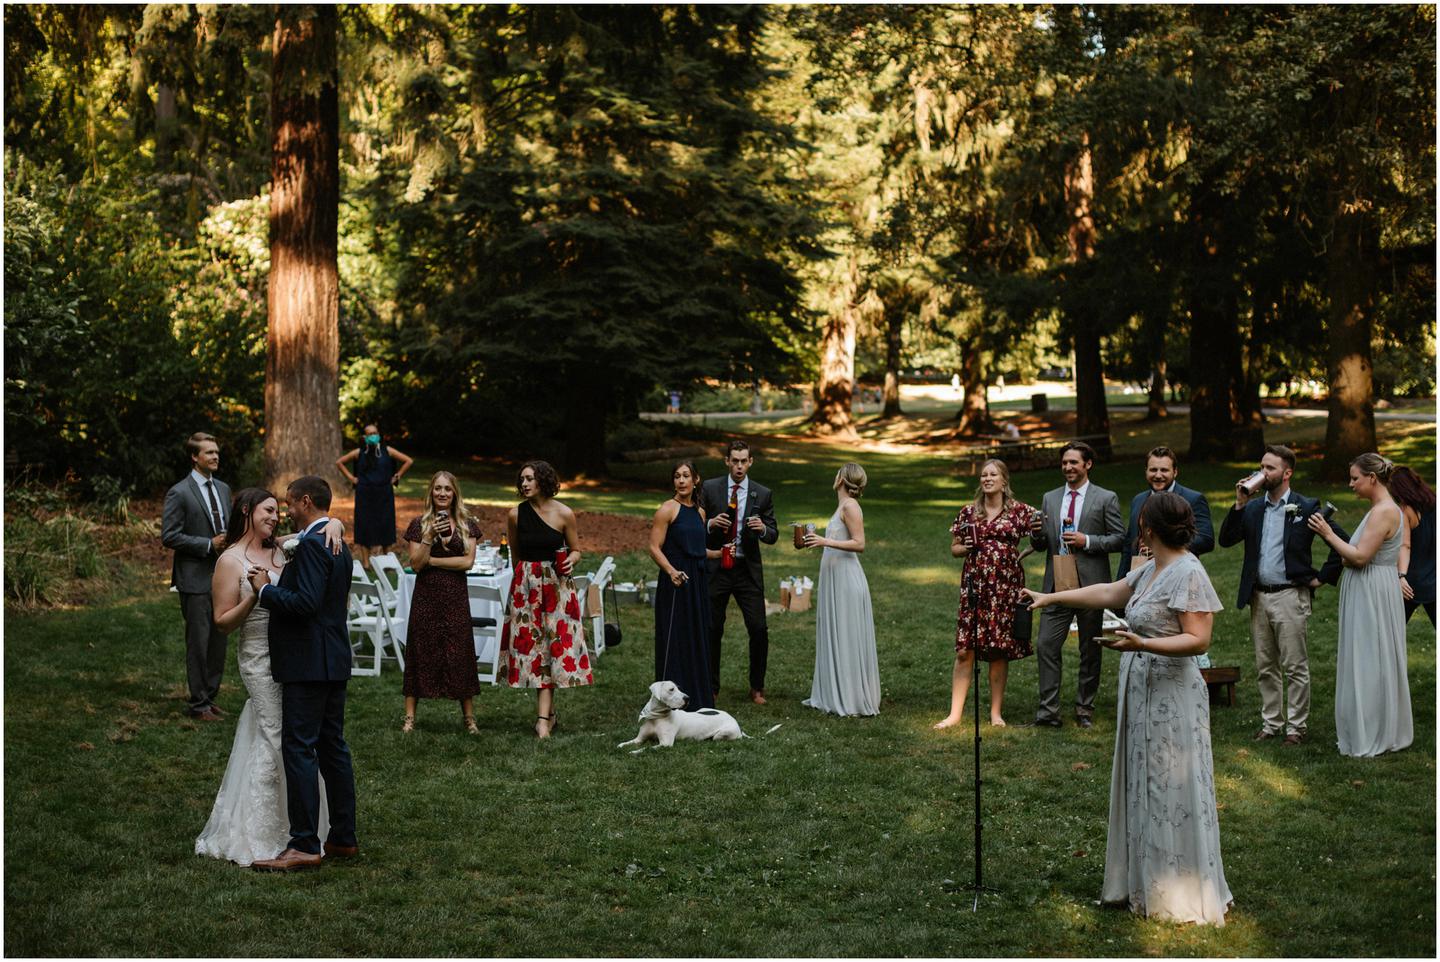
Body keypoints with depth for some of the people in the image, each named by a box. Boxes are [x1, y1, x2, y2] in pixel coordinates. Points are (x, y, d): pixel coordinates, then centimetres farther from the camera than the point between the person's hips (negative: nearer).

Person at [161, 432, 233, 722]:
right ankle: (198, 703, 8)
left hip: (222, 576, 7)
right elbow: (169, 537, -14)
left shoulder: (223, 489, 12)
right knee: (199, 642, -1)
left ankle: (210, 697, 23)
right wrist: (209, 544, -18)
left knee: (219, 640, 12)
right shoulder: (179, 493, -10)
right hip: (195, 578, -7)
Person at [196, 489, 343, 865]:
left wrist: (333, 526, -10)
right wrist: (255, 596, -22)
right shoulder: (230, 561, -7)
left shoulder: (281, 549, 8)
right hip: (261, 660, -7)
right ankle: (259, 838, 1)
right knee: (276, 741, -8)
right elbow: (223, 622, -8)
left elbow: (325, 524, 13)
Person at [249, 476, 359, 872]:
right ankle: (343, 838, 18)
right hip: (333, 662, 10)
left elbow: (306, 602, -24)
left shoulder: (311, 544, -16)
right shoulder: (338, 545, 16)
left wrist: (266, 590, -12)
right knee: (333, 747, 13)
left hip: (308, 664, -10)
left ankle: (304, 845, -6)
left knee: (299, 749, -7)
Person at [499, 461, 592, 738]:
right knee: (530, 642, 1)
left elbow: (576, 550, 5)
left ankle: (543, 718, -7)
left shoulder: (564, 514, -5)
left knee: (553, 645, -5)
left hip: (556, 585, -2)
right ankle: (549, 711, 13)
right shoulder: (515, 514, 1)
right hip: (526, 585, 2)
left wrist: (571, 561, -16)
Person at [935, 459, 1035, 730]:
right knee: (964, 650, -3)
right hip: (974, 585, 1)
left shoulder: (1020, 510, 3)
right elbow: (954, 549, 15)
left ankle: (996, 712, 14)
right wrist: (965, 547, -5)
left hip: (1006, 586, -1)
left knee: (1000, 651, 4)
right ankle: (955, 712, 2)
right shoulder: (968, 512, 9)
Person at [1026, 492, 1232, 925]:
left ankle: (1180, 897, 8)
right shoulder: (1152, 570, 10)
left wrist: (1141, 643, -31)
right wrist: (1051, 598, 24)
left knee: (1169, 793, -1)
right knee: (1144, 789, 14)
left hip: (1170, 697, -9)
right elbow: (1107, 593, 21)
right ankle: (1145, 884, 23)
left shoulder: (1188, 573, -17)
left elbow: (1198, 639, -20)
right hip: (1142, 693, 9)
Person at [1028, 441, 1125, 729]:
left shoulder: (1106, 499, -1)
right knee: (1046, 645, -4)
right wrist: (1036, 534, -9)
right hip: (1057, 584, 3)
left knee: (1090, 650, 7)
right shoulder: (1050, 498, 11)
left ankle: (1085, 709, 18)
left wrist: (1087, 541, -16)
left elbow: (1119, 539, -3)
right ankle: (1048, 711, -1)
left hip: (1090, 584, -3)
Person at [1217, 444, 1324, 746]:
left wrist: (1322, 576, -4)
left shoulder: (1306, 507, -5)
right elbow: (1226, 540, 1)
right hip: (1258, 597, 5)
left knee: (1295, 667, 0)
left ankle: (1296, 726, 9)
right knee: (1265, 668, 12)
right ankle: (1271, 722, 22)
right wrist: (1239, 505, -7)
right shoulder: (1253, 508, 9)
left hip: (1290, 596, -5)